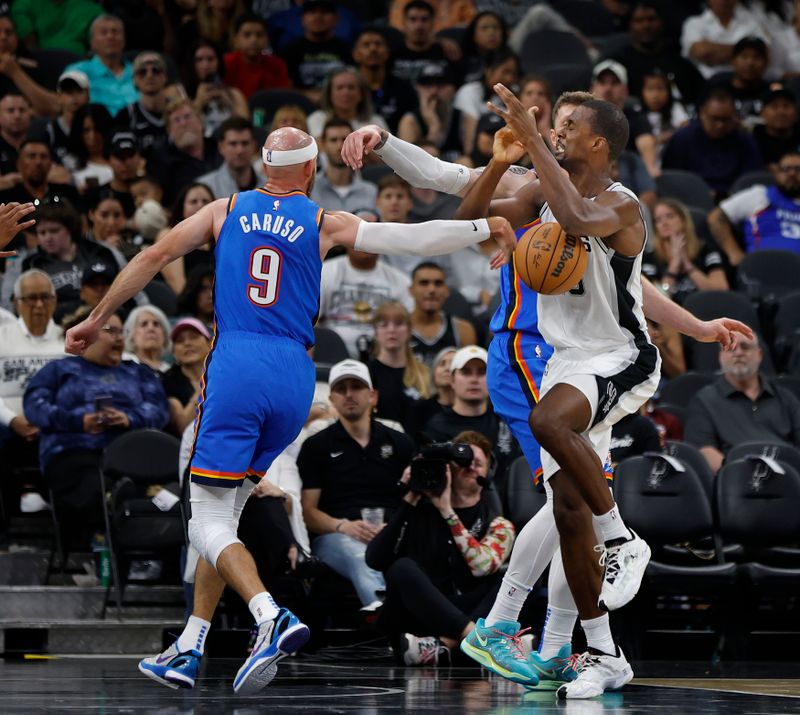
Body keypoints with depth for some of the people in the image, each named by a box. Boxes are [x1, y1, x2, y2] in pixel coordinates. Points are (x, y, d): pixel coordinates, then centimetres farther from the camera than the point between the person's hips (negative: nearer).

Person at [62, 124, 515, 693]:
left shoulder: (227, 210, 12)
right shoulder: (324, 223, 10)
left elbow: (154, 256, 8)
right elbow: (416, 239, 6)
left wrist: (98, 319, 15)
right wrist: (488, 228, 16)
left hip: (235, 365, -2)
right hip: (294, 374, 2)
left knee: (210, 523, -3)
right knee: (227, 511, 16)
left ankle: (272, 618, -29)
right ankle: (187, 653, 16)